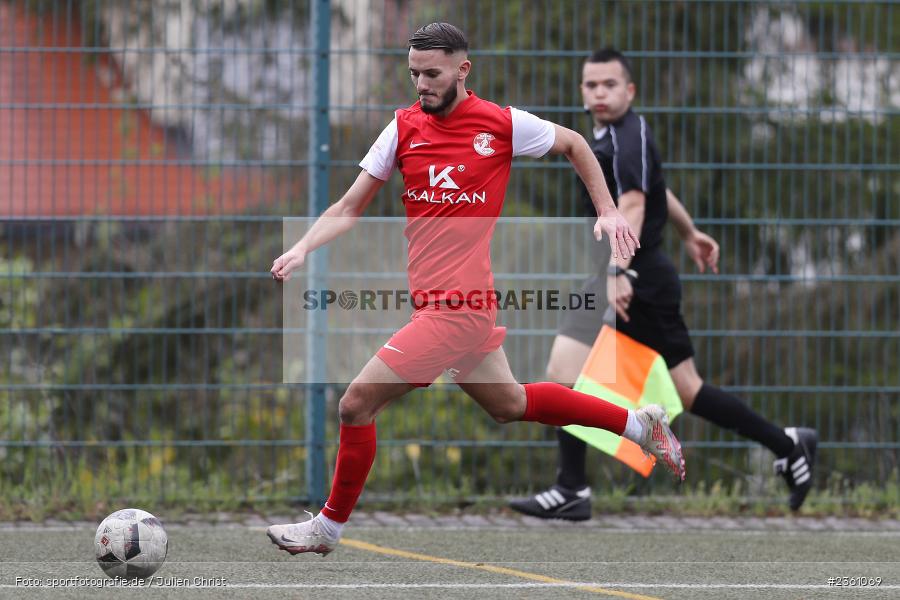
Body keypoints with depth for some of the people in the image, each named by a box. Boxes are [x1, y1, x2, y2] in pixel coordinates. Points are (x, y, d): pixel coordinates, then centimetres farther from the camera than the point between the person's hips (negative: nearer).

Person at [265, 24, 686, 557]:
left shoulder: (503, 124, -7)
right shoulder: (405, 127, 6)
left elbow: (573, 143, 11)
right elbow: (351, 207, 8)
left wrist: (607, 209, 8)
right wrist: (304, 248, -8)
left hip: (457, 305, -7)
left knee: (357, 404, -9)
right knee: (508, 404, 21)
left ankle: (328, 528, 8)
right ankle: (638, 423, 36)